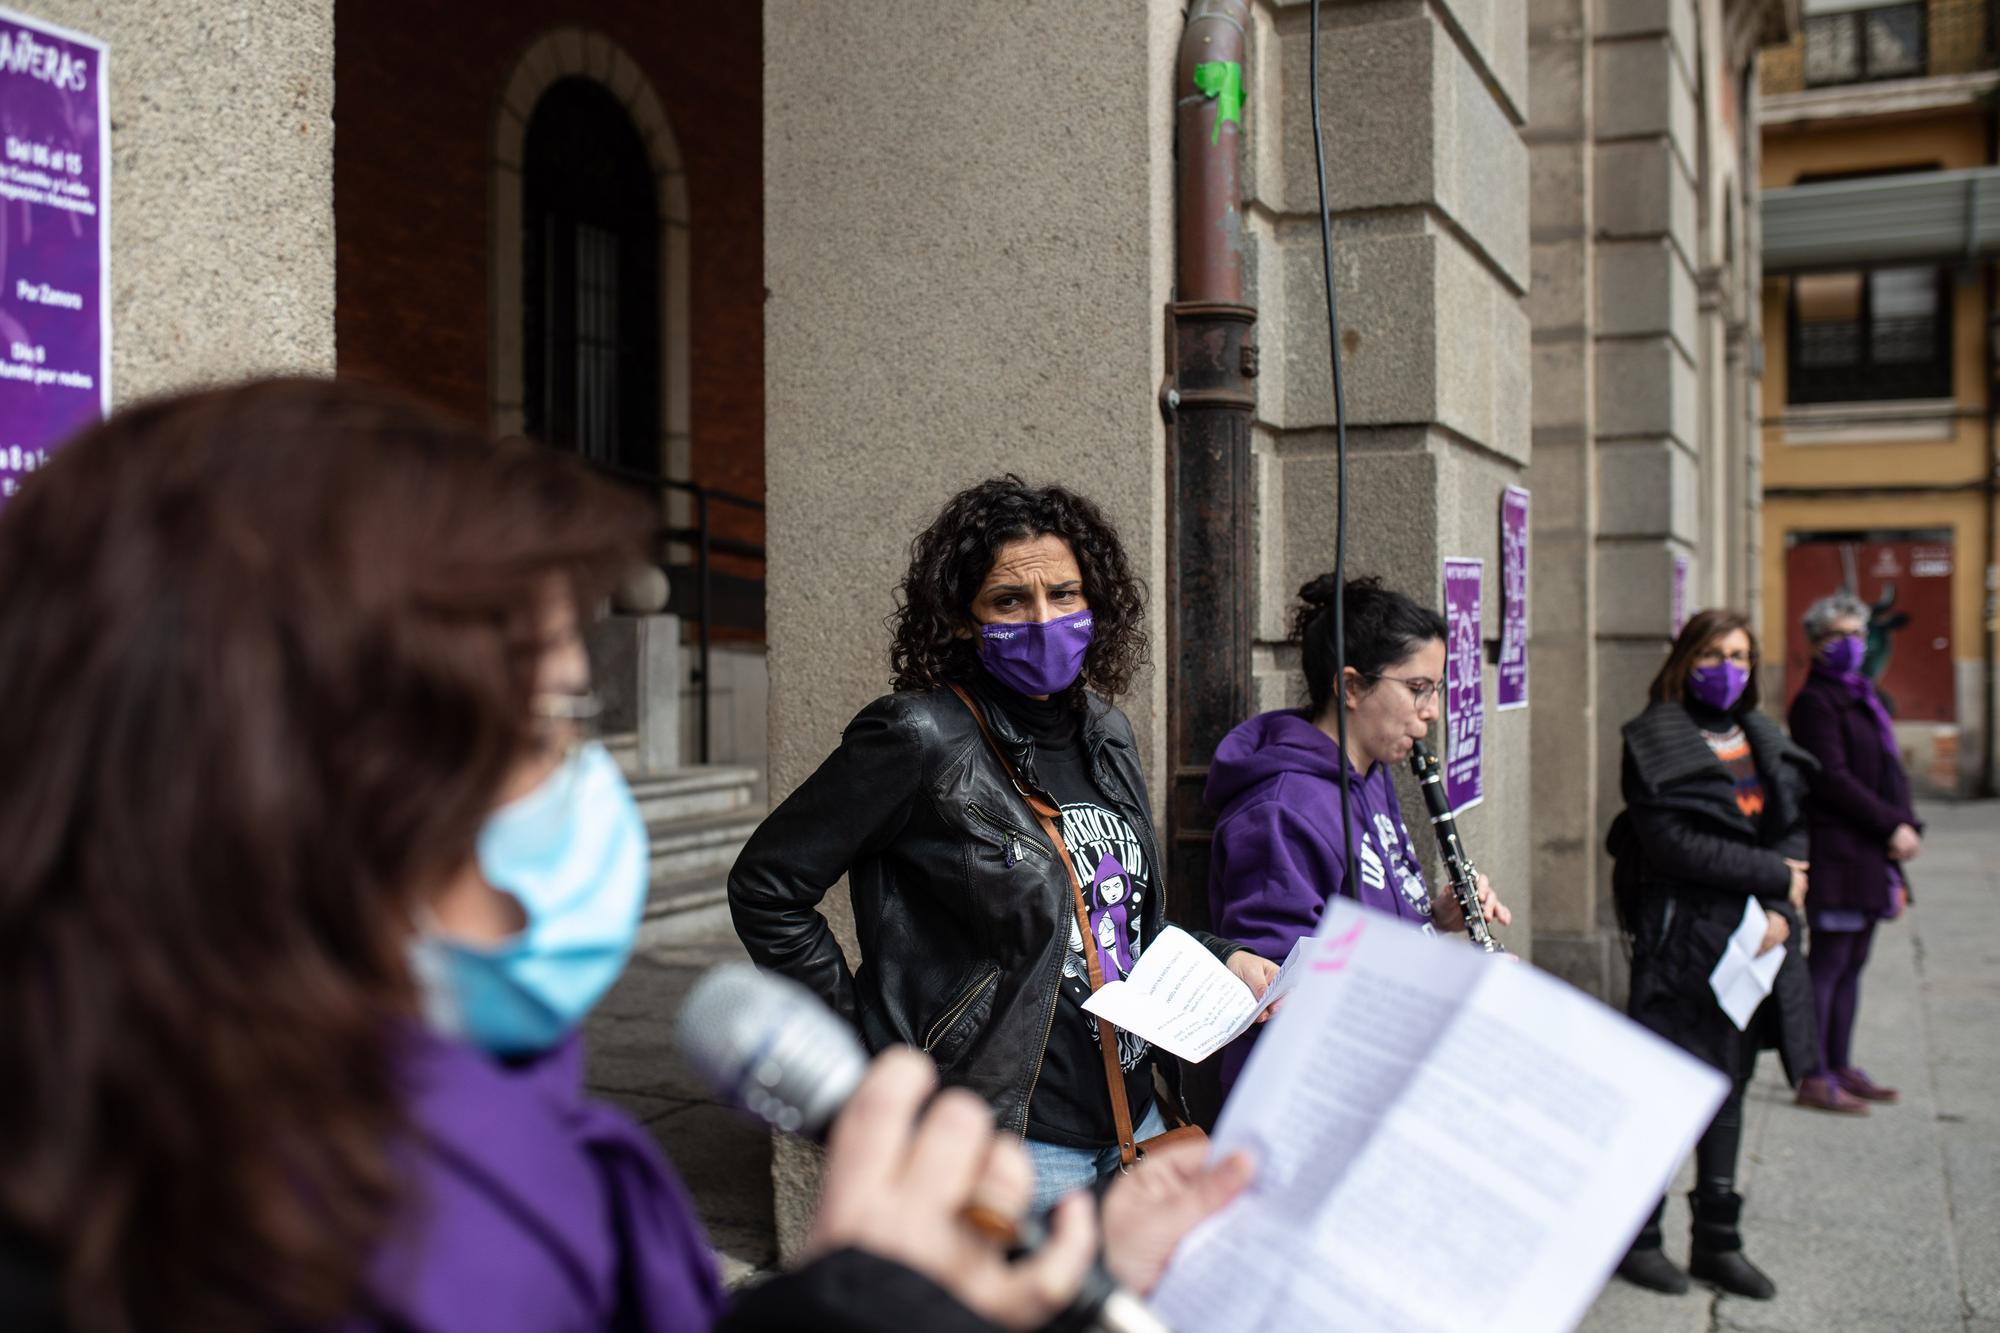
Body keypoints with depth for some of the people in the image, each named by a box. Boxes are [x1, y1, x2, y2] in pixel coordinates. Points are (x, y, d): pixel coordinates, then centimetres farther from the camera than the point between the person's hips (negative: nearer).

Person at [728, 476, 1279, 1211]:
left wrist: (1223, 959, 3)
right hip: (1007, 1144, -7)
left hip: (1136, 1124, 7)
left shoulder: (1103, 732, 7)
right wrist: (864, 1048, -10)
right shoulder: (920, 739, -15)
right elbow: (765, 886, -11)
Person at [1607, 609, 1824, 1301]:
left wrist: (1779, 908, -10)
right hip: (1680, 938, -6)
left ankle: (1718, 1242, 25)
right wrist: (1772, 875, -12)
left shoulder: (1764, 741, 14)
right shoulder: (1655, 740, -8)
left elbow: (1792, 831, 8)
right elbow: (1673, 844, -16)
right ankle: (1635, 1237, 16)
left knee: (1728, 1087, 13)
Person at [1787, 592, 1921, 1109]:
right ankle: (1814, 1078, -1)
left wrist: (1906, 824, 4)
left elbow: (1889, 771, 19)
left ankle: (1841, 1067, 21)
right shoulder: (1815, 701, -9)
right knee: (1828, 963, -6)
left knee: (1852, 963, 12)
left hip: (1871, 851, 9)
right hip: (1836, 850, -9)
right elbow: (1833, 780, -16)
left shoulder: (1864, 697, 19)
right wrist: (1892, 825, -15)